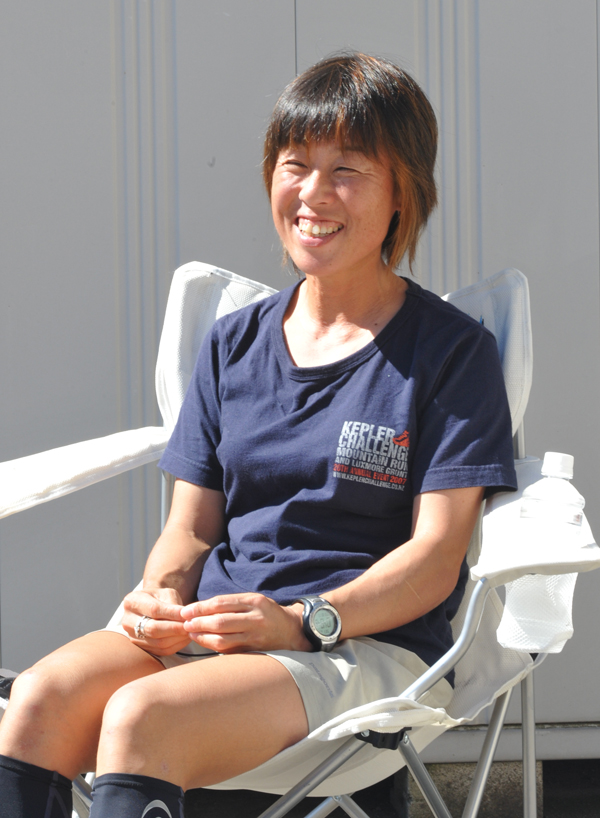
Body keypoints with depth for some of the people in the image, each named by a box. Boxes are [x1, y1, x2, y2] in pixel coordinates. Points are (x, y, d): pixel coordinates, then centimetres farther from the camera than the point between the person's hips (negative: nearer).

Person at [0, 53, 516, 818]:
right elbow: (192, 525, 16)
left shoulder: (451, 350, 2)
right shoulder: (232, 345, 18)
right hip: (210, 627, 5)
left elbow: (434, 559, -5)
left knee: (141, 715, -33)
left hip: (371, 647, -4)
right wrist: (162, 594, -8)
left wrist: (305, 622, -20)